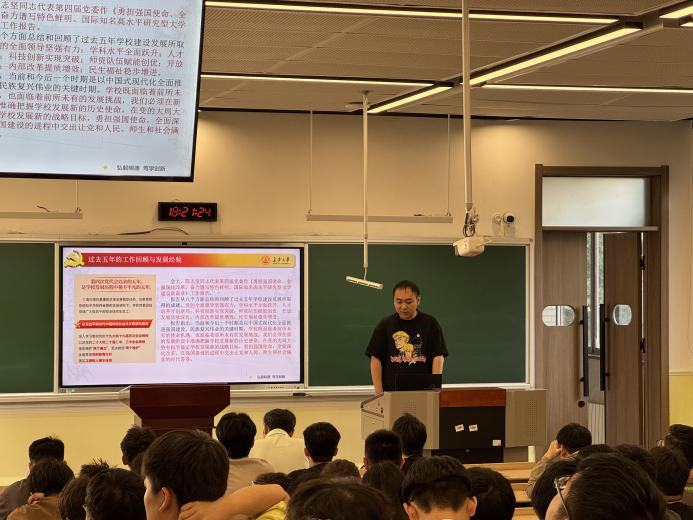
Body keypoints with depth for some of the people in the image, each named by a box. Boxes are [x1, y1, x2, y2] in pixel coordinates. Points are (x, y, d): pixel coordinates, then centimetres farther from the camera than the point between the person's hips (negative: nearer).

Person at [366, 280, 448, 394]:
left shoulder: (430, 324, 5)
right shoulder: (385, 325, 6)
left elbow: (438, 357, 2)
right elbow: (375, 359, 5)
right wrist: (379, 393, -3)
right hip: (391, 392, 0)